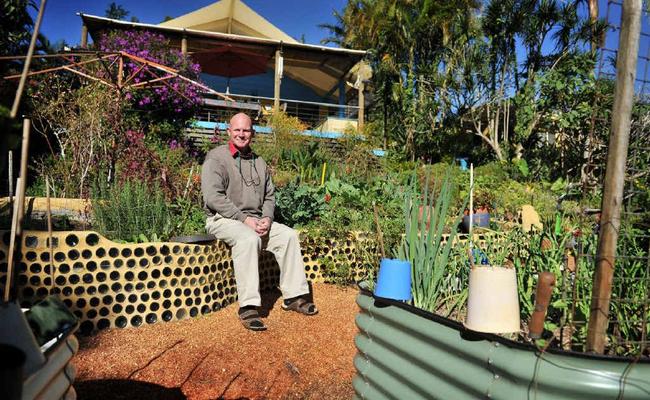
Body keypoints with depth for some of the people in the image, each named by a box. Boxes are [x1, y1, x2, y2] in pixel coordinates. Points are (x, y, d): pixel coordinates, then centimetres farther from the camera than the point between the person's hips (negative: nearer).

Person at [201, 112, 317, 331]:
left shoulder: (259, 162, 17)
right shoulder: (216, 157, -3)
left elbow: (269, 196, 17)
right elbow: (213, 197, -15)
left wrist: (266, 218, -5)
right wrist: (244, 218, -19)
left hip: (255, 220, 6)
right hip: (223, 219, -6)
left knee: (289, 235, -12)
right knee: (248, 239, -35)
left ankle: (294, 296, -5)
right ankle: (248, 306, -33)